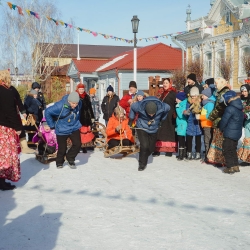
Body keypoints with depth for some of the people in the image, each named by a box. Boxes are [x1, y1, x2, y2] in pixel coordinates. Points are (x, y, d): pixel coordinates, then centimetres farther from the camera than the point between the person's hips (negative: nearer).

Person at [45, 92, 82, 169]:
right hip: (62, 130, -4)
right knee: (62, 148, 3)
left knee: (77, 144, -9)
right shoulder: (60, 106, -29)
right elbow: (47, 112, -21)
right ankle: (59, 163, 31)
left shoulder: (79, 104, -12)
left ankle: (70, 158, 17)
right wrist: (52, 125, -13)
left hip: (74, 128, 4)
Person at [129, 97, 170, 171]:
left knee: (151, 148, 9)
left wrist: (161, 120, 11)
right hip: (142, 128, -3)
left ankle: (143, 159, 39)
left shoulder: (162, 107, -27)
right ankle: (142, 164, 1)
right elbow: (132, 107, -6)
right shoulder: (140, 106, -30)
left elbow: (168, 108, -1)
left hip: (153, 129, 3)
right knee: (144, 146, -18)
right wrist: (131, 120, 3)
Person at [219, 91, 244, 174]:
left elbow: (224, 120, -16)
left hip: (229, 133, -9)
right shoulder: (240, 109, 9)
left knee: (227, 150, 1)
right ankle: (235, 166, 22)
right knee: (233, 150, 18)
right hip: (238, 132, 9)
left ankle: (230, 167, 1)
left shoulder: (230, 109, -19)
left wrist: (221, 129, 3)